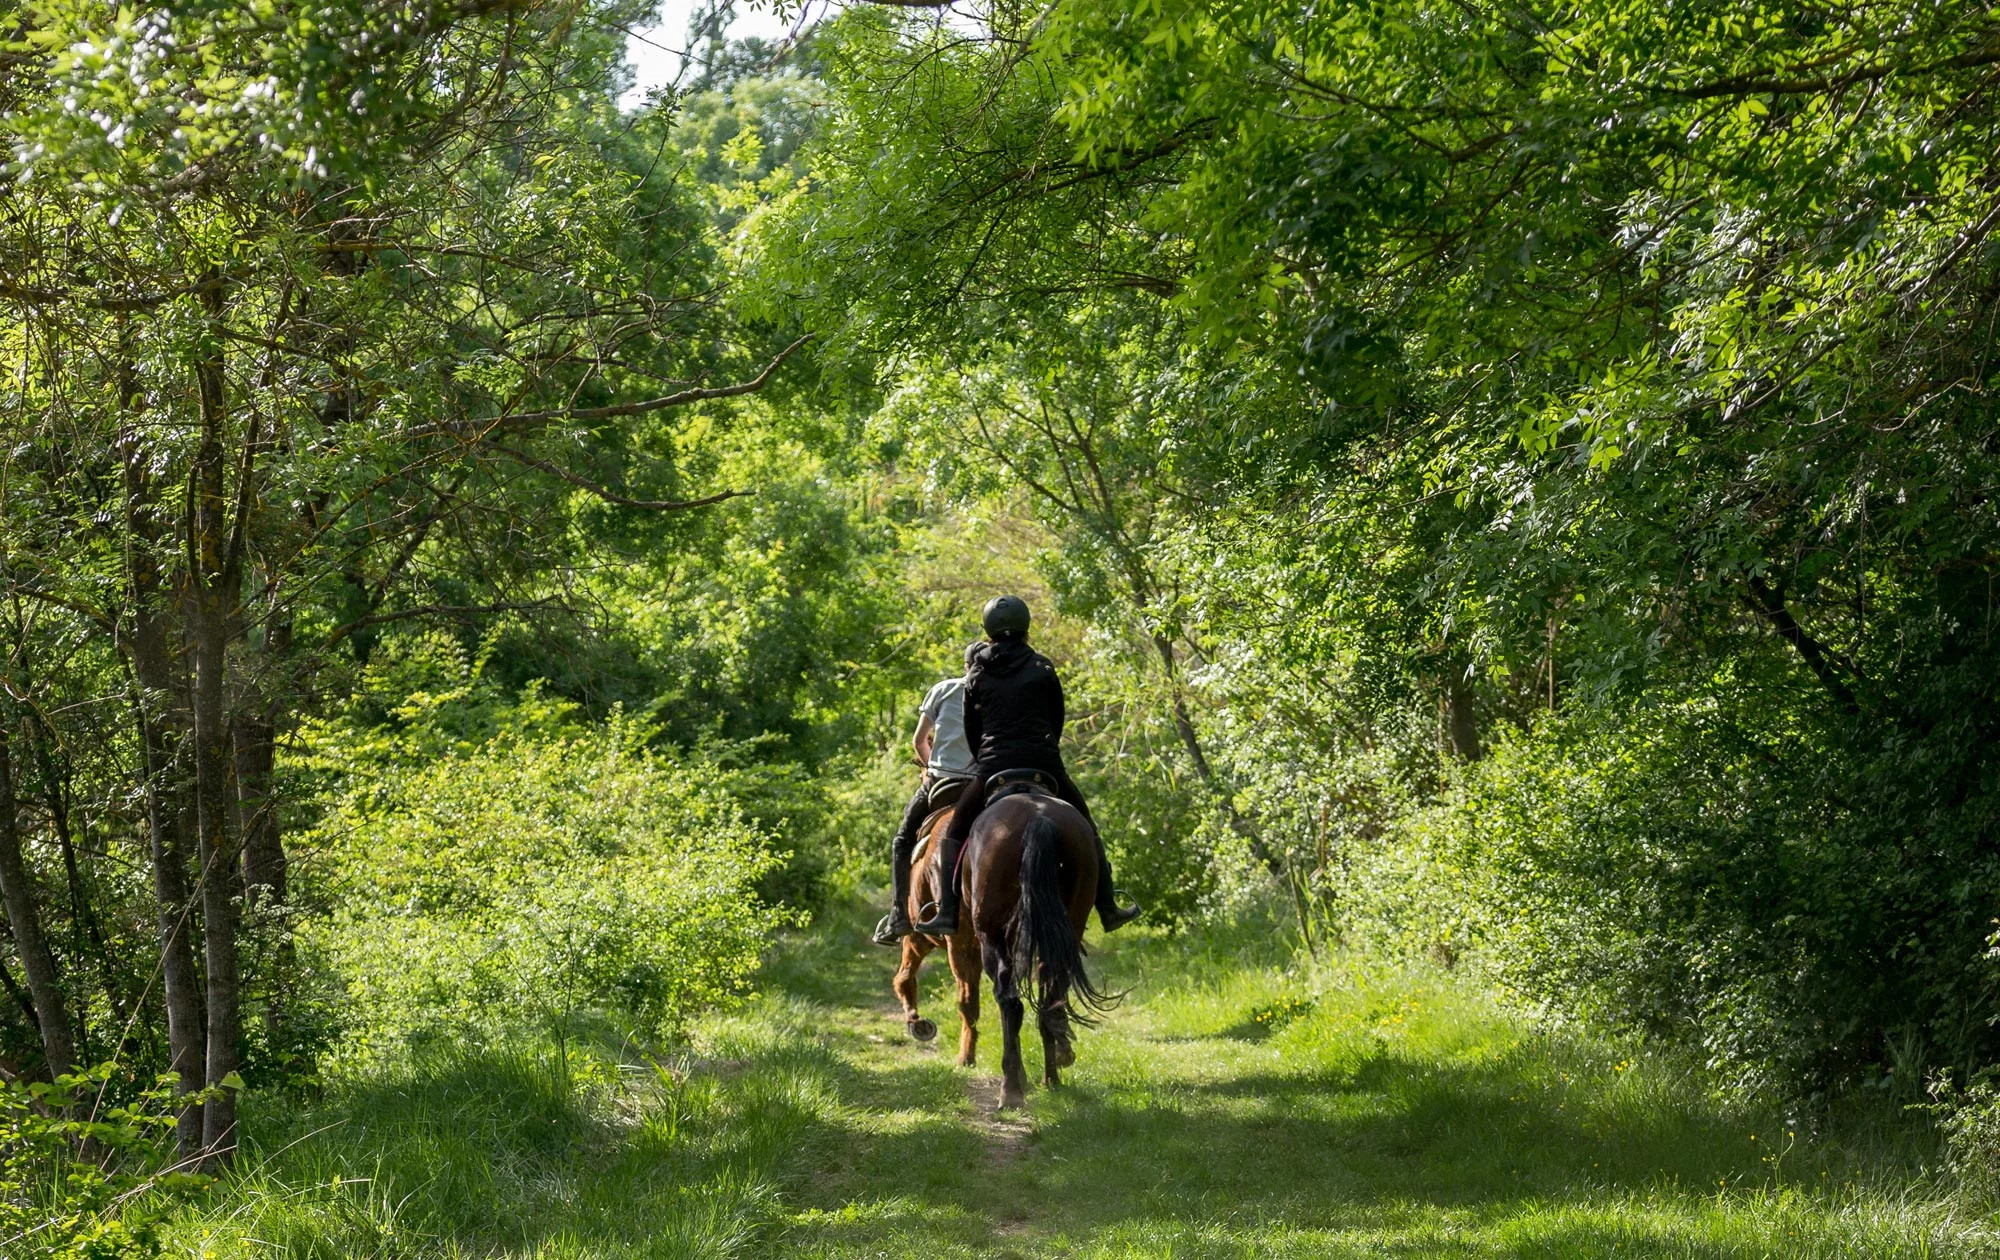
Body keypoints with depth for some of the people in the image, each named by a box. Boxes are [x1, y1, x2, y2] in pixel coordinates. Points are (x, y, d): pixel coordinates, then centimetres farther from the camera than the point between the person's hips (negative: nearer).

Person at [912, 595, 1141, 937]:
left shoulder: (977, 674, 7)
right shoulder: (1041, 668, 5)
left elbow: (972, 730, 12)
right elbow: (1057, 719, 11)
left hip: (993, 767, 0)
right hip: (1044, 764, 0)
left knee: (954, 833, 14)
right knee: (1085, 826, 19)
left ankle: (947, 911, -1)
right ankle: (1107, 906, 15)